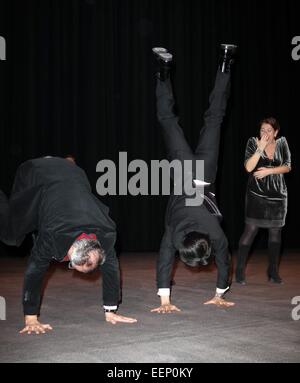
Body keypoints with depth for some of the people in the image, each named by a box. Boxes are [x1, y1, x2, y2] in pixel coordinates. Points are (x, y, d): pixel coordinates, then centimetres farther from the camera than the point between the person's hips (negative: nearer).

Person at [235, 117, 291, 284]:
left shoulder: (282, 143, 3)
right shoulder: (253, 142, -4)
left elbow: (287, 167, 0)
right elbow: (249, 167, -14)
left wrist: (269, 171, -13)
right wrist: (260, 148, -21)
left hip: (278, 194, 3)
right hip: (257, 194, -3)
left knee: (275, 231, 8)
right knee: (251, 230, -7)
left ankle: (273, 271, 19)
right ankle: (240, 271, -1)